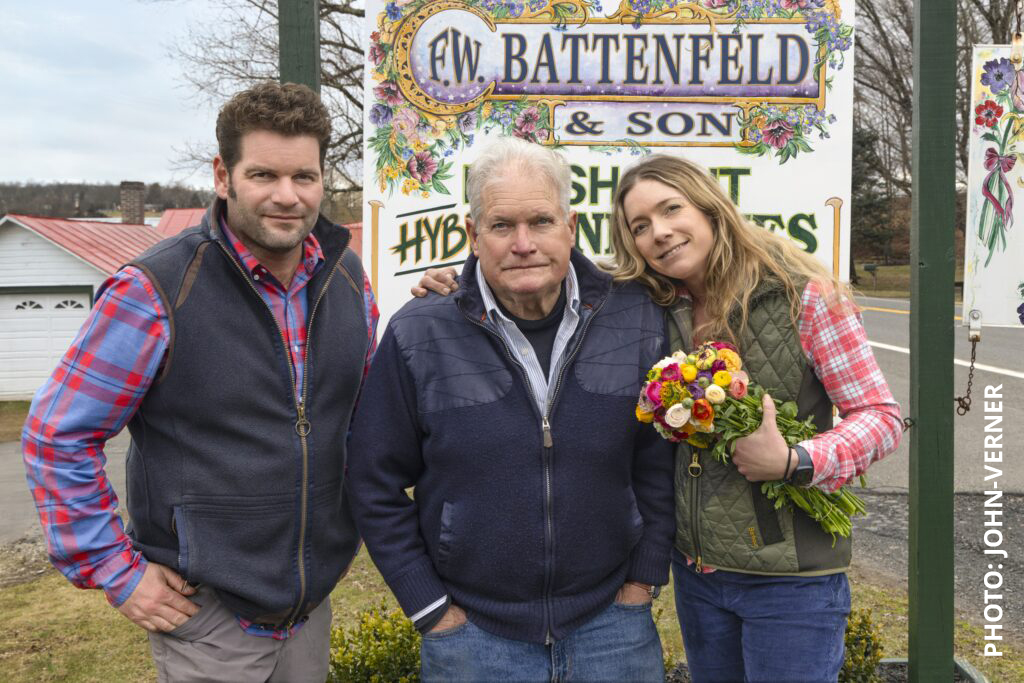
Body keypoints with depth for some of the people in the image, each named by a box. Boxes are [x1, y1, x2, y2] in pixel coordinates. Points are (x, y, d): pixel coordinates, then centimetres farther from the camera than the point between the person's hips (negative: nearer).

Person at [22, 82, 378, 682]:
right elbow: (57, 436, -11)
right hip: (206, 615, -4)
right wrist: (116, 572, -10)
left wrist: (355, 520, 10)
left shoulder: (349, 279, -1)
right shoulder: (154, 292, -17)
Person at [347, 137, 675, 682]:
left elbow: (658, 459, 4)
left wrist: (643, 578, 3)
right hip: (472, 633, -1)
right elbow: (375, 484, -4)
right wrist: (431, 610, -3)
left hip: (612, 621, 2)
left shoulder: (634, 321, -5)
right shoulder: (418, 336, -11)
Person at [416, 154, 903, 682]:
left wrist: (794, 462, -24)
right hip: (695, 569, 5)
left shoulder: (803, 294, -12)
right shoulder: (653, 311, -1)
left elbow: (881, 417, -8)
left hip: (791, 580, -4)